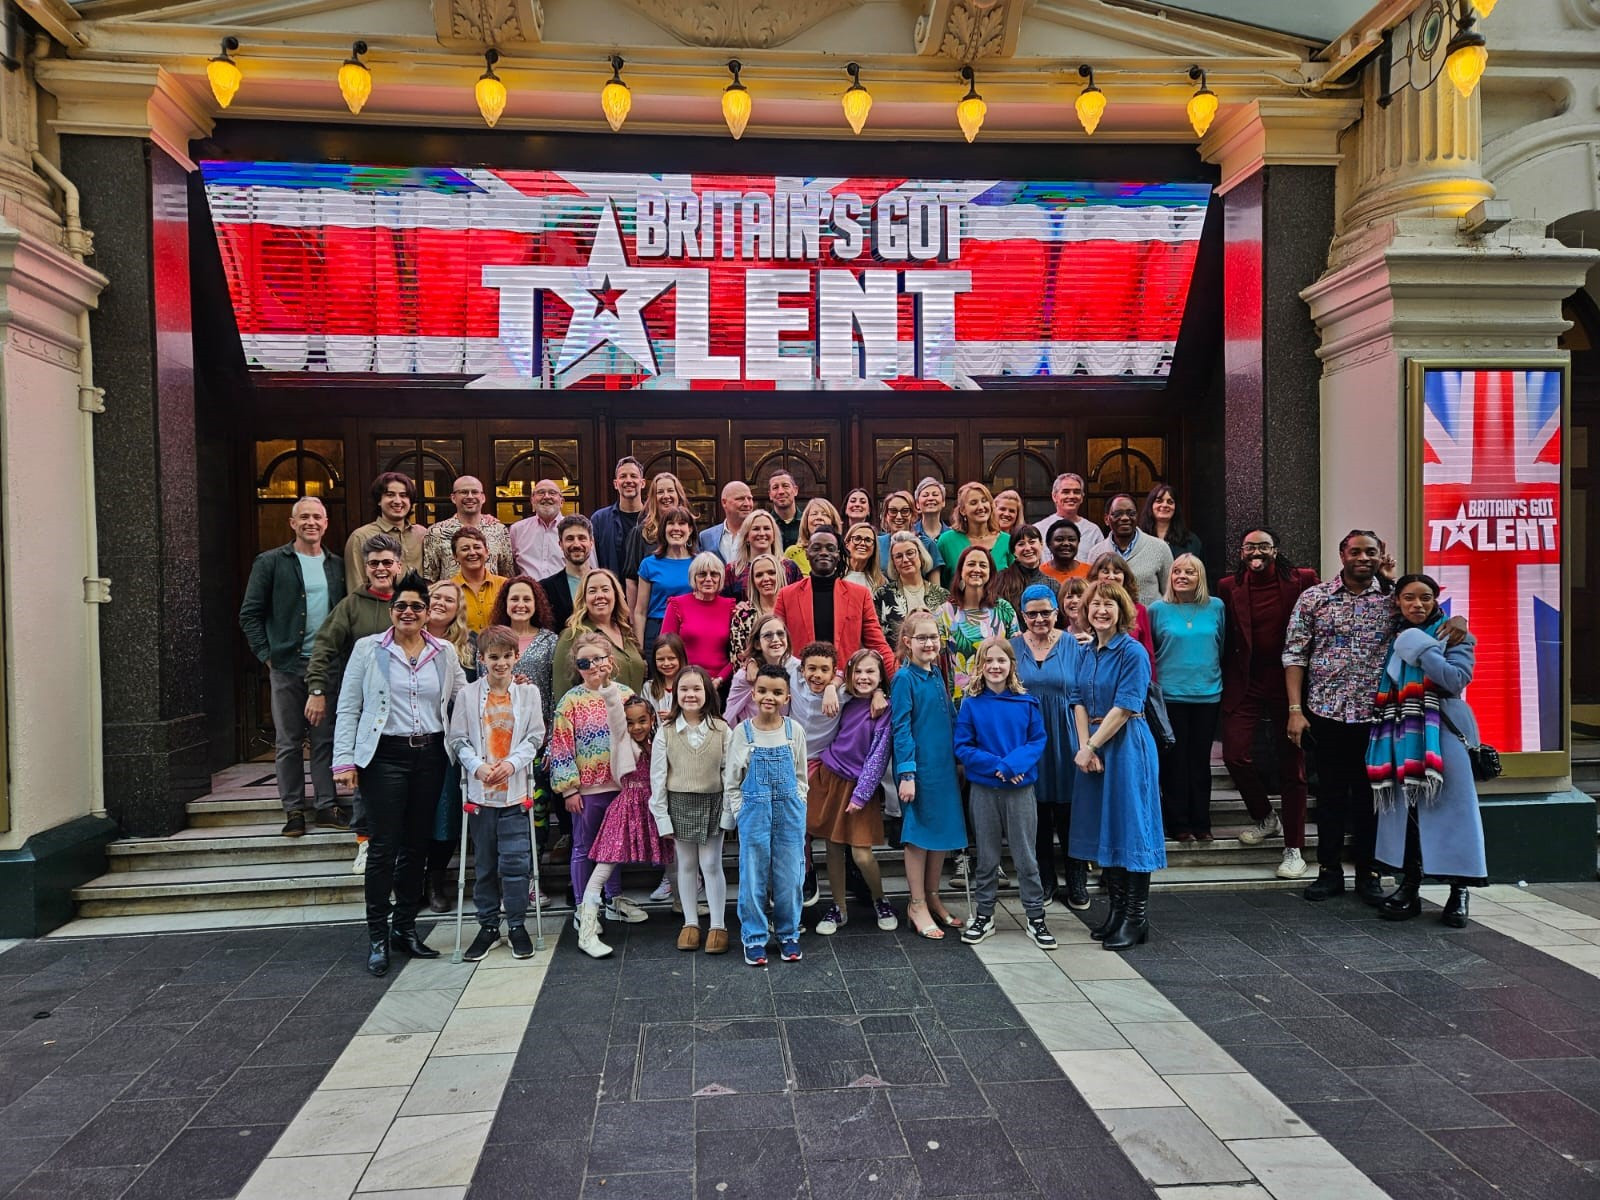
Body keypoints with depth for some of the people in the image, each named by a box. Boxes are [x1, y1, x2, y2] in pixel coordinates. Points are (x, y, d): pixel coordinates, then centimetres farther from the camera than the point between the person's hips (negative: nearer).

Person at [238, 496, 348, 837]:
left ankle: (328, 805, 11)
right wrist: (267, 655, -5)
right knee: (288, 742, 4)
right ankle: (293, 810, 12)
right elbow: (250, 614, 1)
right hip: (288, 665, -2)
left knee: (327, 738, 4)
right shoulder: (270, 562, 2)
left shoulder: (337, 565, 11)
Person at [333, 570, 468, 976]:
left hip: (430, 755, 3)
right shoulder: (368, 649, 1)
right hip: (385, 756, -3)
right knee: (383, 846, -4)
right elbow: (348, 708, 0)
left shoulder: (445, 652, 9)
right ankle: (377, 937, 7)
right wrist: (344, 760, -7)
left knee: (417, 844, 10)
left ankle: (405, 928, 22)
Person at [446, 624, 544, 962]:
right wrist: (478, 766, -15)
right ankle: (488, 926, 22)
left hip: (516, 790, -1)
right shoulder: (468, 694, 1)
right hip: (480, 791, 1)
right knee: (484, 864, 10)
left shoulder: (529, 693, 2)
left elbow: (535, 737, 1)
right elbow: (458, 740, 1)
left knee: (515, 861, -2)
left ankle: (517, 925, 11)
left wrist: (511, 763, -14)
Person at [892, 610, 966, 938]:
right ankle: (917, 906, 14)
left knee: (943, 831, 13)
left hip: (944, 765, 7)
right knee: (918, 834, 2)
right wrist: (906, 773, -17)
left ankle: (932, 898, 27)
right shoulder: (904, 678, -11)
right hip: (919, 766, -7)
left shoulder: (937, 674, 9)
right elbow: (901, 729, -13)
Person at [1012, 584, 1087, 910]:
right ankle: (1044, 881, 23)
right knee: (1037, 813, 9)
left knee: (1069, 812, 5)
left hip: (1064, 740, -1)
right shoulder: (1012, 647, 3)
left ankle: (1077, 883, 19)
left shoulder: (1072, 645, 0)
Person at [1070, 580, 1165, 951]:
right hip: (1093, 747, 7)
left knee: (1130, 824, -2)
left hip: (1127, 746, -7)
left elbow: (1124, 708, -16)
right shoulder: (1088, 652, 9)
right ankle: (1116, 909, 23)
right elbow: (1080, 702, 5)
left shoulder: (1133, 652, -12)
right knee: (1104, 827, 11)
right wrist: (1085, 746, -8)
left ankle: (1137, 919, 6)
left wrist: (1091, 746, -15)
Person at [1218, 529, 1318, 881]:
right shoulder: (1229, 587, 2)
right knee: (1236, 755, -8)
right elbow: (1225, 638, 8)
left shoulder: (1302, 580, -2)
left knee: (1291, 765, 4)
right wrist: (1225, 683, 5)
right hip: (1245, 685, 1)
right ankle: (1265, 818, 22)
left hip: (1288, 683, -1)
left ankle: (1294, 848, 14)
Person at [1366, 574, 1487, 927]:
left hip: (1439, 734, -4)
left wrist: (1422, 650, -14)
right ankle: (1409, 886, 14)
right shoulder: (1392, 638, 15)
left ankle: (1458, 892, 5)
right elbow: (1381, 688, 17)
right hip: (1401, 736, 4)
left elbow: (1457, 680, -13)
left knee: (1448, 808, -4)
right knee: (1405, 808, 5)